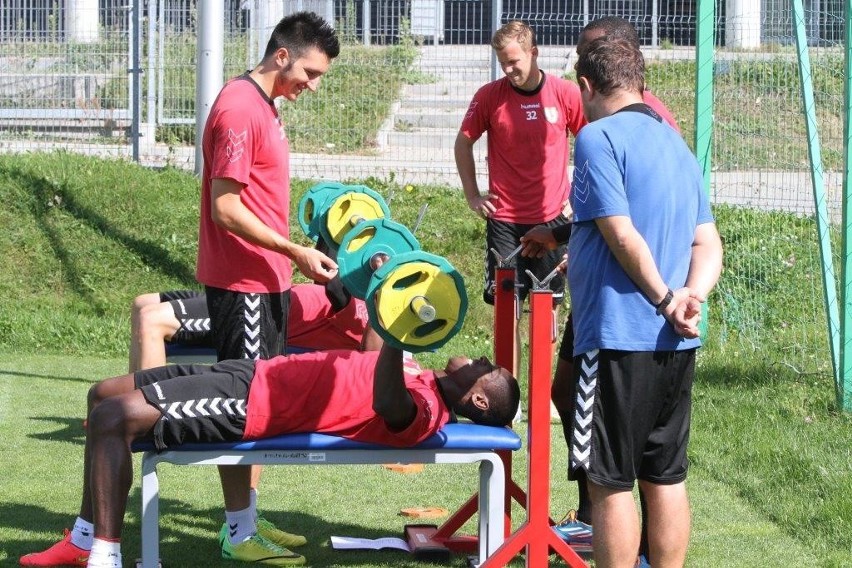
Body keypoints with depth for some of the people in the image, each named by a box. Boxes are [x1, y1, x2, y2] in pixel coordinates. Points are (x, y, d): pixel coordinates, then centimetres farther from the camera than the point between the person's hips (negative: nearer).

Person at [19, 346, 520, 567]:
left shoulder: (423, 414, -17)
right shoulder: (424, 381, 12)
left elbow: (386, 400, -41)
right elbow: (369, 365, 31)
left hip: (252, 405, -10)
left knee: (111, 418, -26)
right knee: (104, 395, 17)